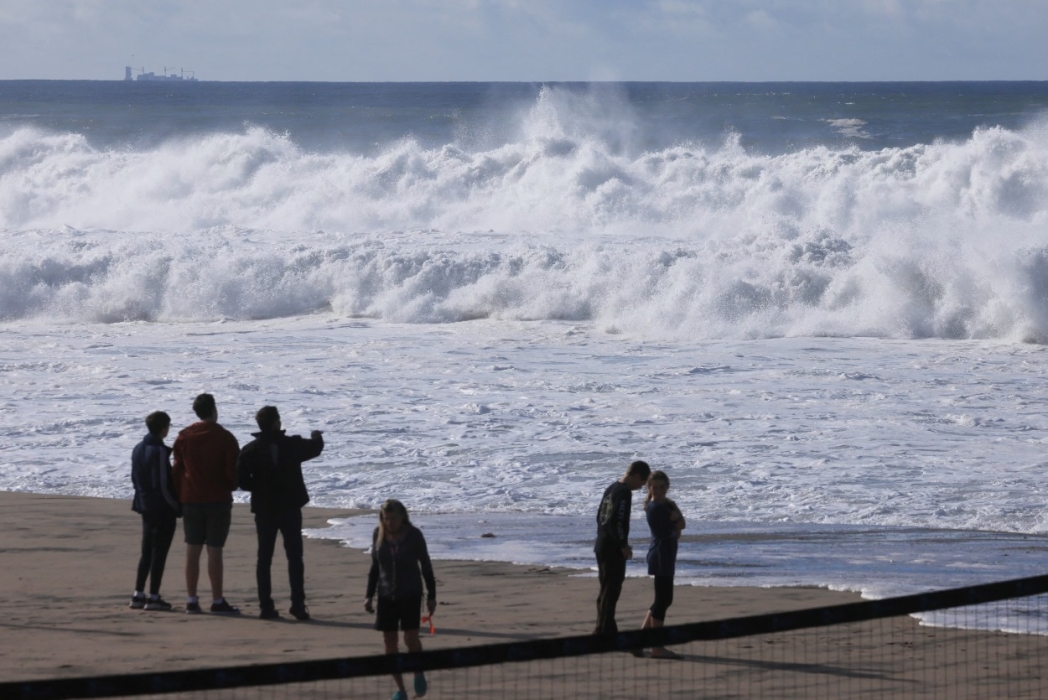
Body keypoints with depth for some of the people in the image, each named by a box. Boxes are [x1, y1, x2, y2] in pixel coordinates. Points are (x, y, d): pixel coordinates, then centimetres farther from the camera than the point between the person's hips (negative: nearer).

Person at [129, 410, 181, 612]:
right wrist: (177, 506, -10)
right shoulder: (160, 451, -18)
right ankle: (153, 597, -2)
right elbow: (164, 484, -19)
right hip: (163, 509, -8)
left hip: (146, 506, 8)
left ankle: (138, 595, 15)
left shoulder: (138, 449, 8)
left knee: (146, 552, 14)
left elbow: (135, 479, 14)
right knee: (159, 553, -2)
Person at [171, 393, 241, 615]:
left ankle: (191, 600, 7)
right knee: (214, 550, -3)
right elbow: (233, 471, -7)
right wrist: (230, 487, 13)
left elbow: (176, 470, 7)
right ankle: (217, 601, -2)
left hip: (190, 499, 3)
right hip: (218, 499, -3)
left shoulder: (184, 437, 4)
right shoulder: (225, 438, -8)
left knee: (192, 550, 7)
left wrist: (180, 496, 15)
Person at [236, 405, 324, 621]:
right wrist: (317, 437, 36)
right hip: (290, 507, -1)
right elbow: (315, 448, 12)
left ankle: (266, 606, 3)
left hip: (264, 508, 1)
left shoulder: (250, 450, -5)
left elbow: (242, 480, -12)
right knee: (294, 557, 4)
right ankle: (298, 605, -2)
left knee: (264, 558, 7)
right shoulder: (292, 445, -6)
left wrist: (259, 487, 7)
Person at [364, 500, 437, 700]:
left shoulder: (414, 535, -8)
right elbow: (375, 567, 10)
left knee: (411, 638, -10)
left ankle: (419, 673, 19)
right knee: (389, 641, 0)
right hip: (386, 595, 3)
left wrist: (431, 596, -2)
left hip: (410, 594, -3)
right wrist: (369, 596, 8)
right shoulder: (379, 535, 0)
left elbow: (426, 565, -2)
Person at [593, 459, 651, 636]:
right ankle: (603, 631, -5)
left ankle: (606, 631, 23)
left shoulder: (611, 489, 14)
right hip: (613, 549, -10)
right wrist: (624, 545, -16)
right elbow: (617, 521, -24)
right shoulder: (624, 493, -16)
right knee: (611, 591, -6)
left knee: (607, 590, 16)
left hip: (602, 546, 10)